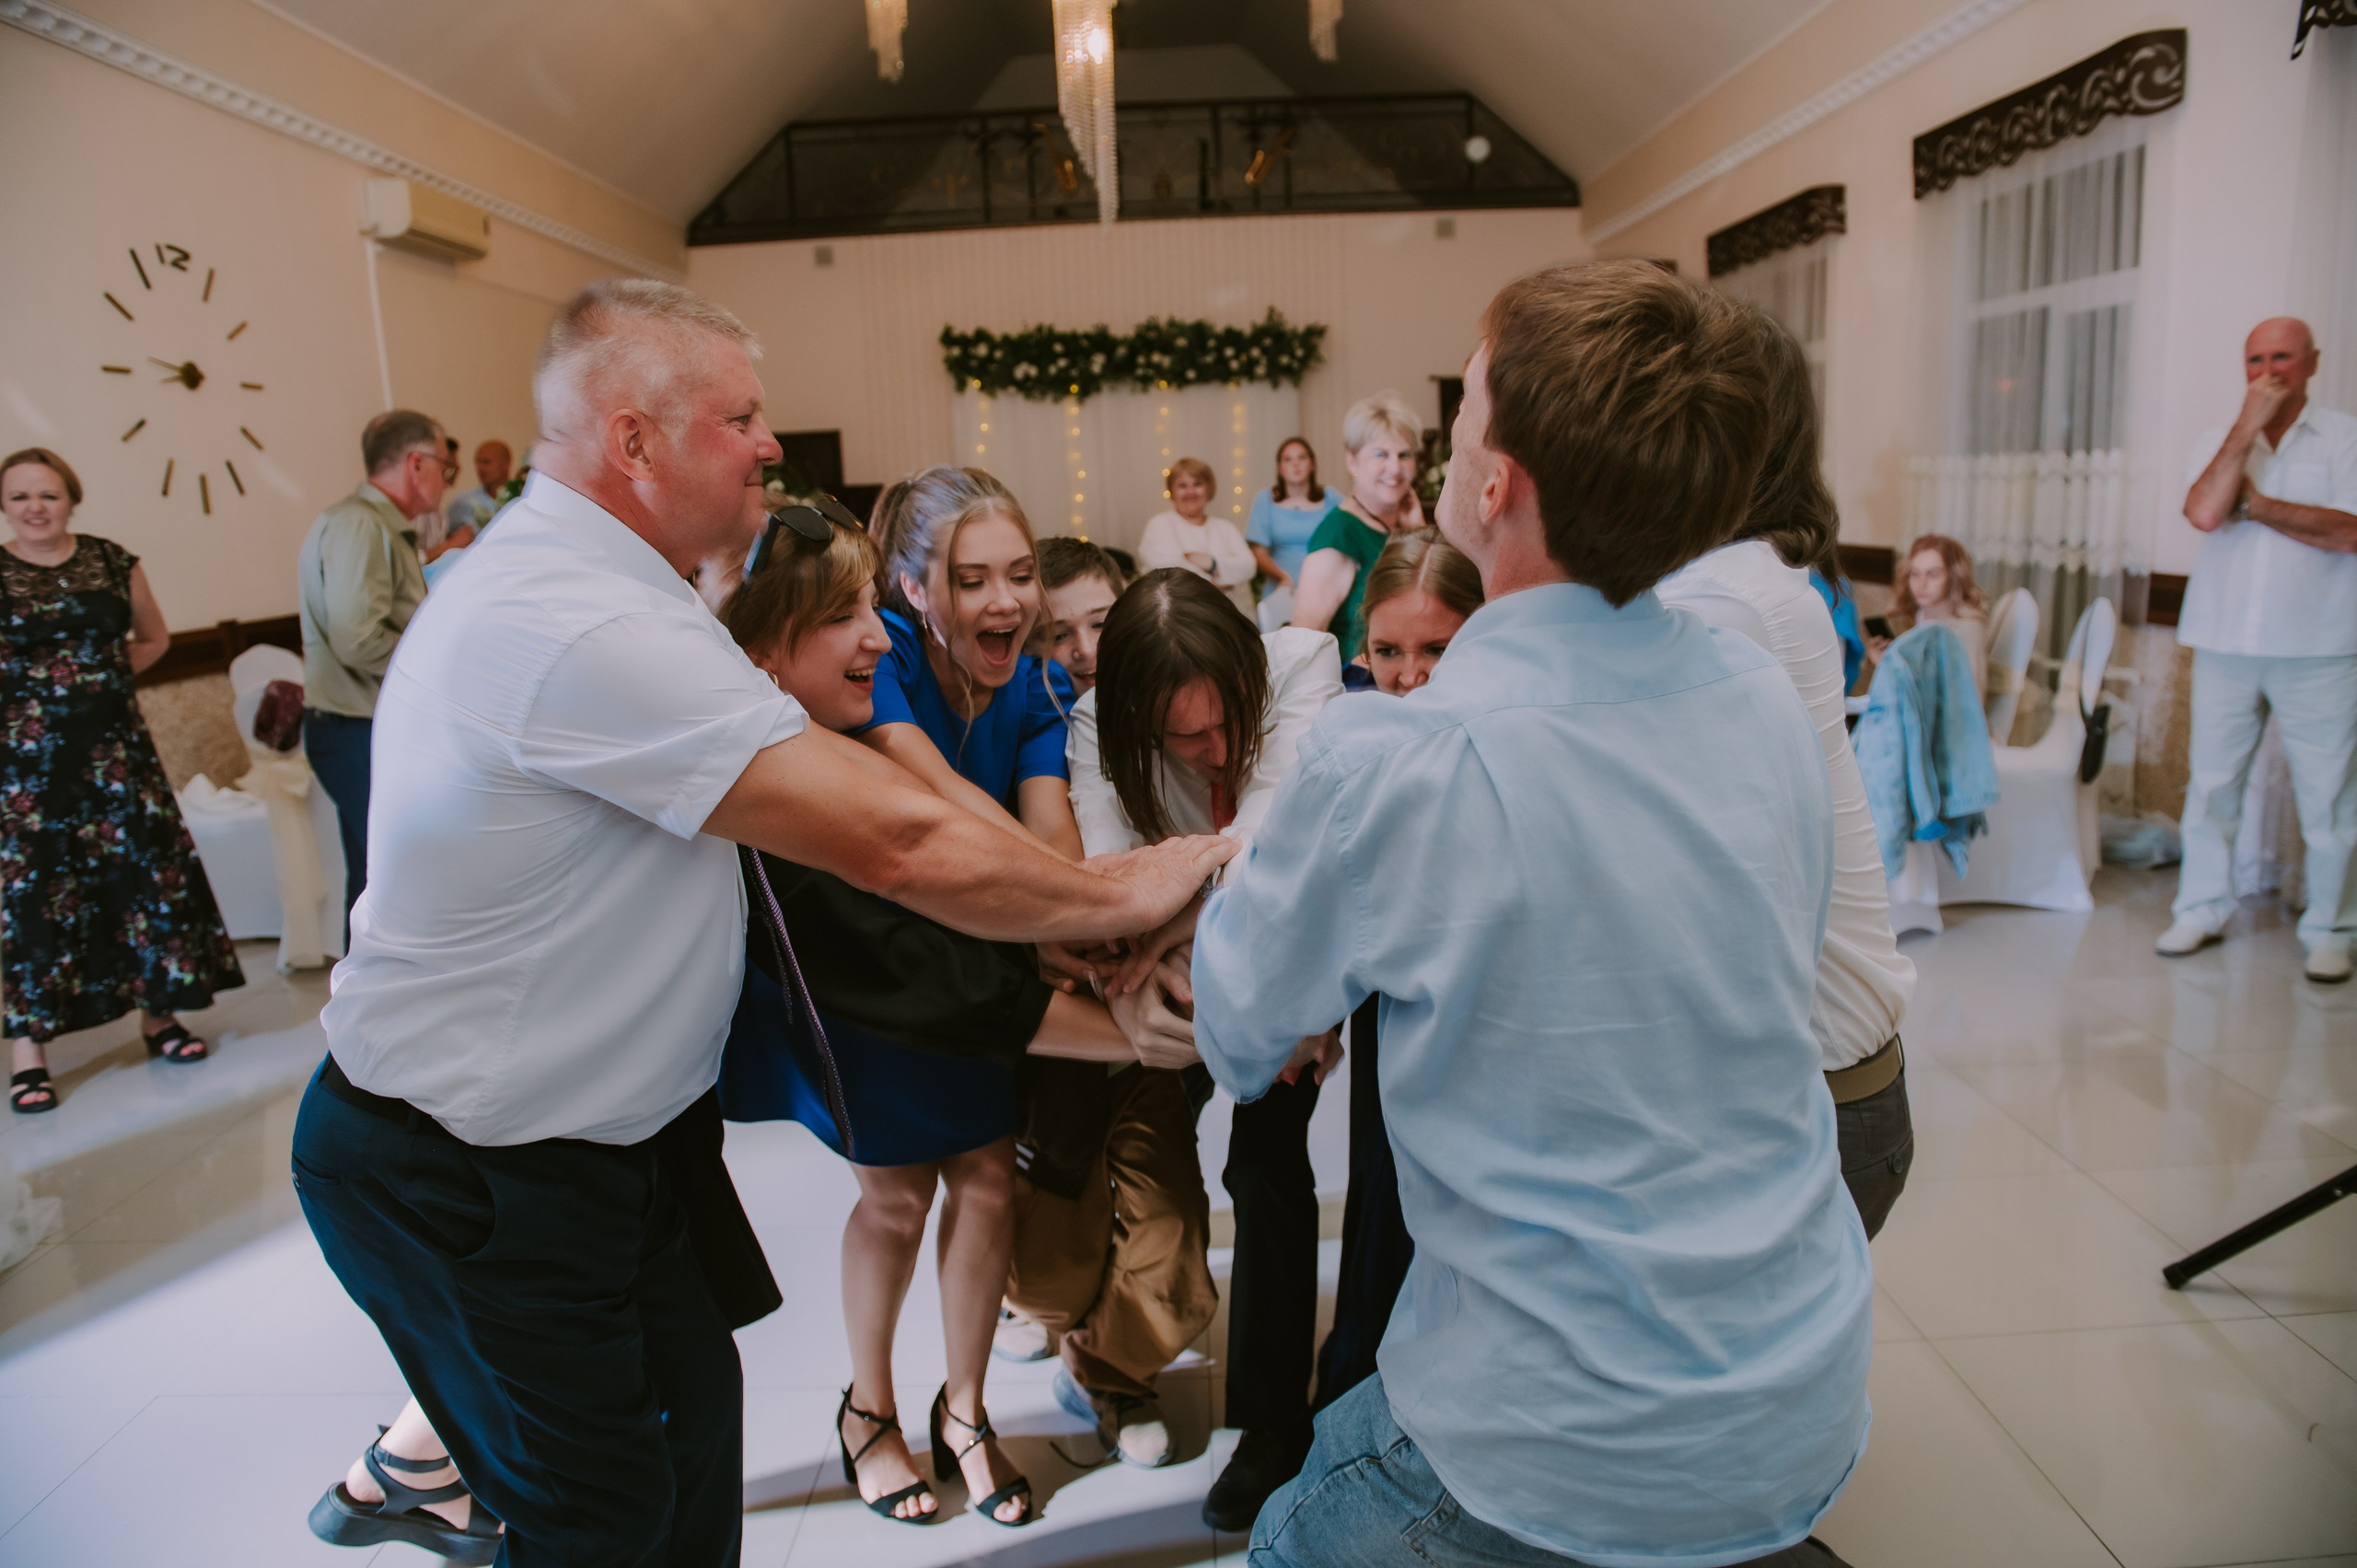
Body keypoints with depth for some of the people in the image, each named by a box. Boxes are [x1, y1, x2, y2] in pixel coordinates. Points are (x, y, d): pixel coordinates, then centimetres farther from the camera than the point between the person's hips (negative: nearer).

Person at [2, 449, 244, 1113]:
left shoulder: (113, 561, 6)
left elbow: (154, 636, 19)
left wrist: (107, 674, 4)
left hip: (113, 747, 3)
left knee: (146, 873, 4)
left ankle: (160, 1014, 19)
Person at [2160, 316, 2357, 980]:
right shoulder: (2218, 443, 11)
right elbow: (2204, 513, -11)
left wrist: (2256, 504, -7)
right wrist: (2248, 426, -10)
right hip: (2225, 645, 3)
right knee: (2212, 783, 7)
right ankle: (2201, 909, 18)